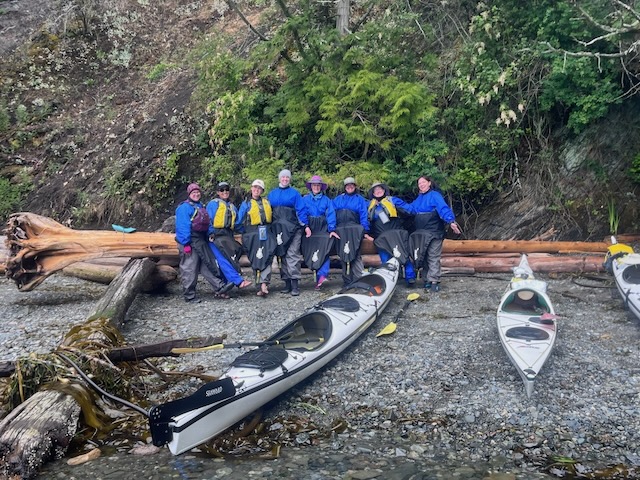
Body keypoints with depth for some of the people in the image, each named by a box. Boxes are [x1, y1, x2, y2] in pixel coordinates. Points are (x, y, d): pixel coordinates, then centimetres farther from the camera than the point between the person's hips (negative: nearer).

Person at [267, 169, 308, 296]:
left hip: (293, 227, -4)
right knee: (282, 255, 4)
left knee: (292, 254, -12)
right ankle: (287, 283, 8)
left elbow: (301, 209, 1)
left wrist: (305, 225, -8)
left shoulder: (294, 193, 7)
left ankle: (295, 284, -15)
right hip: (279, 229, 4)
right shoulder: (272, 194, 17)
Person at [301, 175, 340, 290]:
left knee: (323, 250, -18)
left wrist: (332, 229, -10)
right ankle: (322, 274, -13)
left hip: (323, 229, 0)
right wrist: (306, 227, -14)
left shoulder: (326, 200, 13)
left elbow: (330, 215, 3)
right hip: (309, 229, 1)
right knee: (310, 250, -11)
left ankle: (322, 275, -29)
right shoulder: (305, 199, 11)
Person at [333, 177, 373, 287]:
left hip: (354, 229, -3)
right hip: (340, 230, 3)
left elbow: (364, 216, 6)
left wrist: (365, 231, -3)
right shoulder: (338, 199, 22)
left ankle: (360, 279, -18)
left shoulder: (360, 199, 15)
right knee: (343, 256, 2)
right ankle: (347, 281, 6)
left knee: (355, 255, -15)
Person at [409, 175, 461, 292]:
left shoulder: (435, 195, -7)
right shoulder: (418, 199, 18)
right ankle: (426, 280, 17)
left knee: (433, 257, -7)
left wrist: (451, 221, -36)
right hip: (421, 234, 8)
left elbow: (443, 209, -22)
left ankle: (434, 281, -6)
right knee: (423, 257, 10)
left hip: (434, 233, -8)